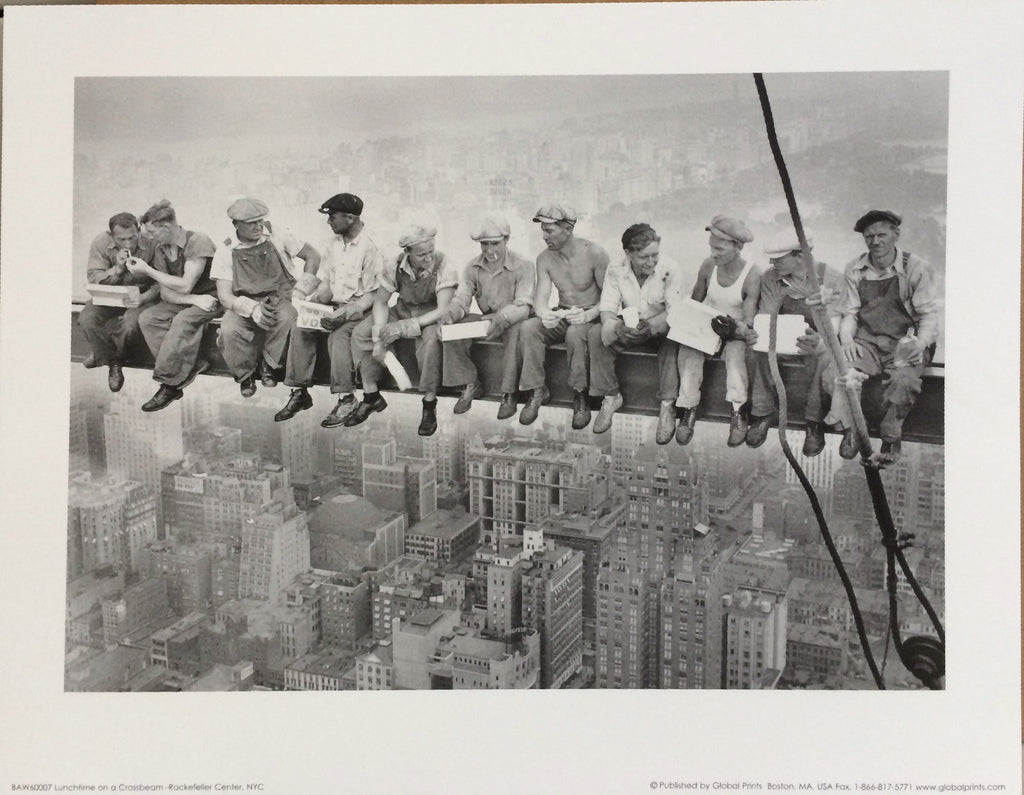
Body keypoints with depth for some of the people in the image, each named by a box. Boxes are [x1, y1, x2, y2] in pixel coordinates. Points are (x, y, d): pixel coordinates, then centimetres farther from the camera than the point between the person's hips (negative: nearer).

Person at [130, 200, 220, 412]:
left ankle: (169, 383, -26)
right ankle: (190, 366, -25)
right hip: (182, 301, 7)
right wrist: (194, 299, -19)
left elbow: (184, 286, -21)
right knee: (146, 318, -17)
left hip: (210, 299, -7)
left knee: (183, 320, -35)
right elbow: (166, 293, 0)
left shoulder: (198, 242, -16)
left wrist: (147, 270, -15)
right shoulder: (161, 250, 5)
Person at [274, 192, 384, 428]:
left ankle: (345, 398, -26)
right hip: (334, 304, 7)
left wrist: (345, 313, -27)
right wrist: (313, 300, -7)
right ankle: (300, 393, -13)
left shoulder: (370, 248, -13)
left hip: (358, 307, -7)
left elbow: (372, 295, -15)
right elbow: (325, 282, 14)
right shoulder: (333, 244, 10)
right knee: (301, 327, -17)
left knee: (339, 334, -34)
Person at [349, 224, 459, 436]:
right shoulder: (395, 266, -13)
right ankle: (370, 396, -2)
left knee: (431, 340, -39)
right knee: (360, 334, -15)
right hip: (402, 311, 4)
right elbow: (380, 301, -4)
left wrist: (405, 326, -34)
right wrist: (379, 336, -20)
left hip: (431, 316, -4)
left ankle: (430, 405, -22)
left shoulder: (443, 267, -23)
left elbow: (443, 310, -27)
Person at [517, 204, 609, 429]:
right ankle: (537, 391, -16)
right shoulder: (544, 258, 0)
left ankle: (580, 397, -22)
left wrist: (588, 315, -33)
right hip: (562, 317, 4)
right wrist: (544, 314, -32)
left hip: (591, 317, -4)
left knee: (575, 333, -38)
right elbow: (540, 299, -7)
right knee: (528, 328, -25)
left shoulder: (594, 254, -14)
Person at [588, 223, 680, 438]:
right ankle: (610, 396, -10)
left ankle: (667, 406, -28)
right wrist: (618, 327, -38)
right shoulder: (615, 271, -10)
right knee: (596, 334, -24)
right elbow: (607, 309, -14)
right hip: (628, 329, 2)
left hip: (658, 328, -2)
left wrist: (650, 325, -43)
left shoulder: (669, 269, -17)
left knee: (672, 337, -36)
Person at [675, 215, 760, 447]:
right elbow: (695, 302, 10)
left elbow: (749, 323, -18)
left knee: (736, 351, -36)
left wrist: (734, 329, -39)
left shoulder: (752, 276, -16)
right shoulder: (708, 266, -4)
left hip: (736, 332, -3)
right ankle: (688, 409, -23)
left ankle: (738, 413, -29)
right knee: (688, 347, -27)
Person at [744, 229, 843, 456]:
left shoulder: (830, 279, -15)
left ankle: (814, 423, -22)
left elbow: (832, 323, -23)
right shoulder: (770, 278, -5)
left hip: (816, 339, -3)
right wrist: (755, 334, -33)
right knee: (758, 350, -29)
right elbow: (766, 316, -7)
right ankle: (763, 413, -16)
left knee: (823, 356, -37)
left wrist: (818, 342, -47)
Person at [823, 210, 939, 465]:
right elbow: (849, 313, 9)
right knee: (834, 375, -27)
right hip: (866, 342, 2)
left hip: (904, 342, -2)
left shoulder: (916, 269, -2)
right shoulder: (855, 270, 7)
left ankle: (891, 438, -9)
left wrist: (920, 342, -21)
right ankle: (850, 429, -2)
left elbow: (929, 314, -2)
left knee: (904, 380, -35)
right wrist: (846, 338, -12)